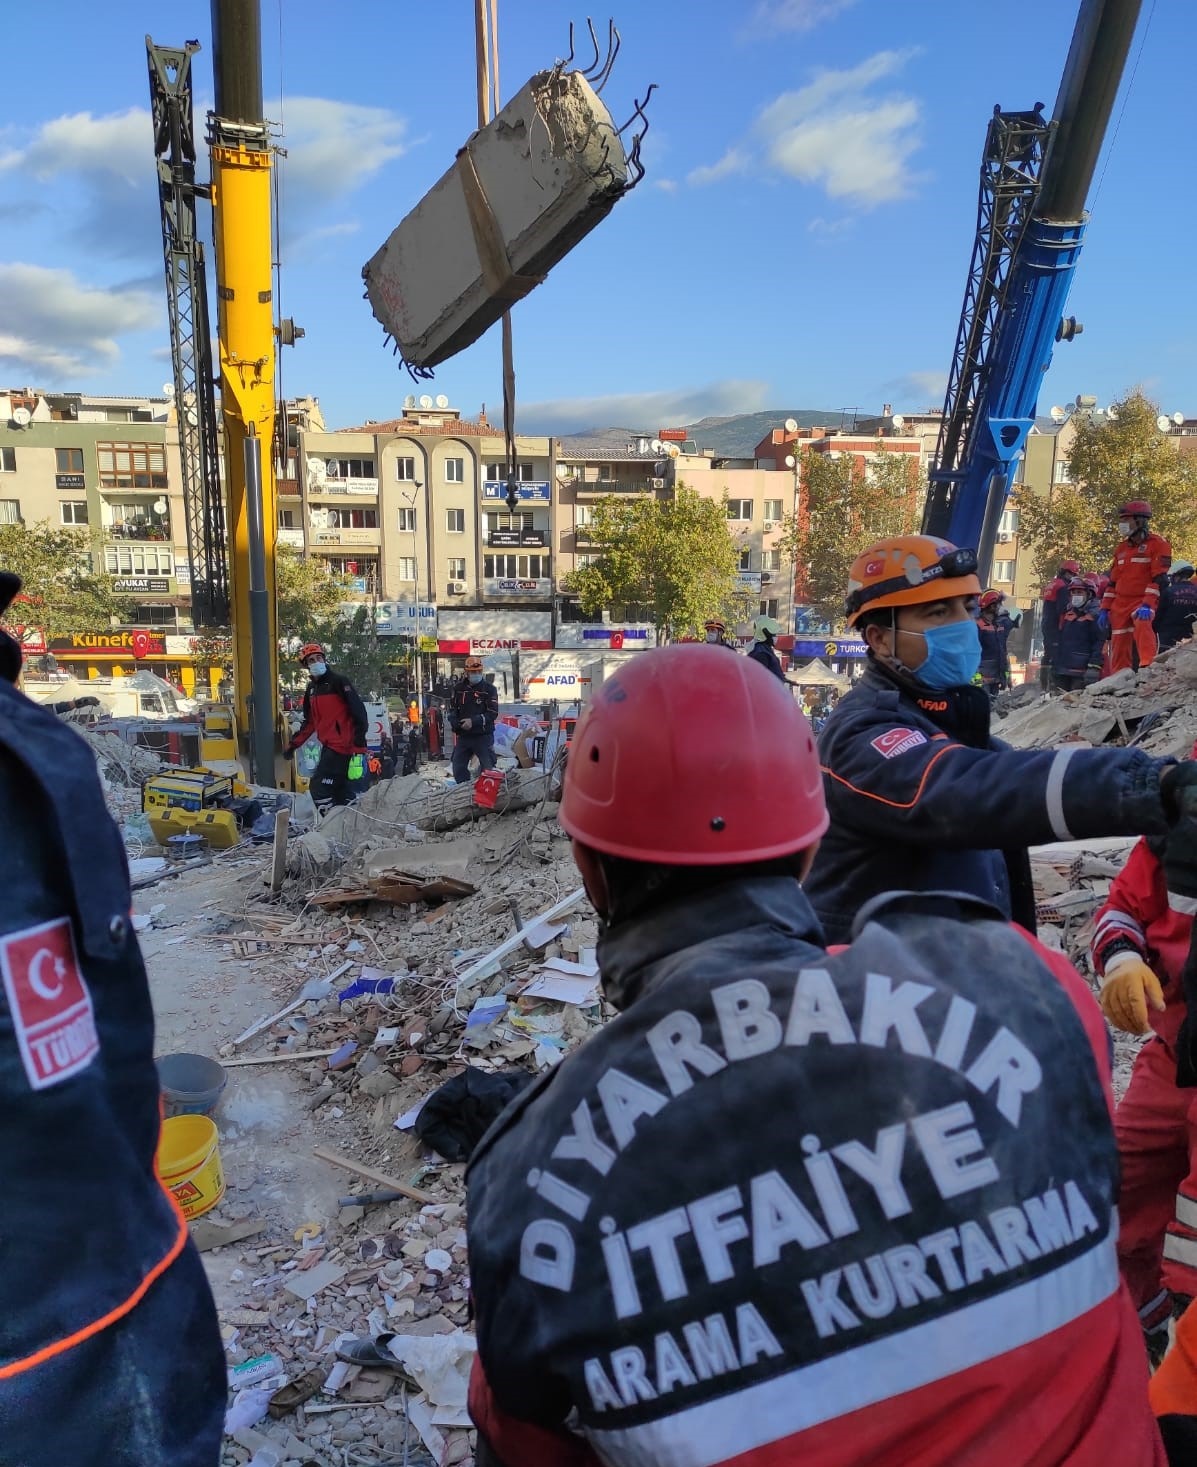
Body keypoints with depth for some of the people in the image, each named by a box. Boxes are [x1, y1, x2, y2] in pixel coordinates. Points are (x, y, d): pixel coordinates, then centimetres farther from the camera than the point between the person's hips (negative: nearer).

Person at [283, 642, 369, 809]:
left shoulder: (338, 682, -9)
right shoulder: (311, 688, 15)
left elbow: (358, 711, -14)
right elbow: (310, 722, 24)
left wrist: (359, 743, -19)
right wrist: (293, 744, 20)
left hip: (341, 744, -8)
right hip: (328, 745, 8)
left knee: (319, 788, -13)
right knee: (341, 790, 12)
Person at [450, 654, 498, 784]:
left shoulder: (489, 688, -5)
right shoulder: (459, 688, 8)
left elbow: (493, 713, -12)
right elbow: (452, 709, 13)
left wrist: (473, 721, -21)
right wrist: (454, 722, -8)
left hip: (483, 736, -4)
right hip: (463, 735, 4)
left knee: (488, 768, -3)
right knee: (458, 768, 9)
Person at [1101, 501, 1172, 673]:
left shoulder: (1157, 544, -4)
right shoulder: (1122, 547, 16)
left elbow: (1159, 579, -14)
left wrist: (1147, 604, -26)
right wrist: (1105, 608, 10)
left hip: (1143, 601, -6)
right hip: (1120, 604, 6)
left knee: (1142, 623, -37)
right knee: (1119, 648, 3)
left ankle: (1148, 665, -42)